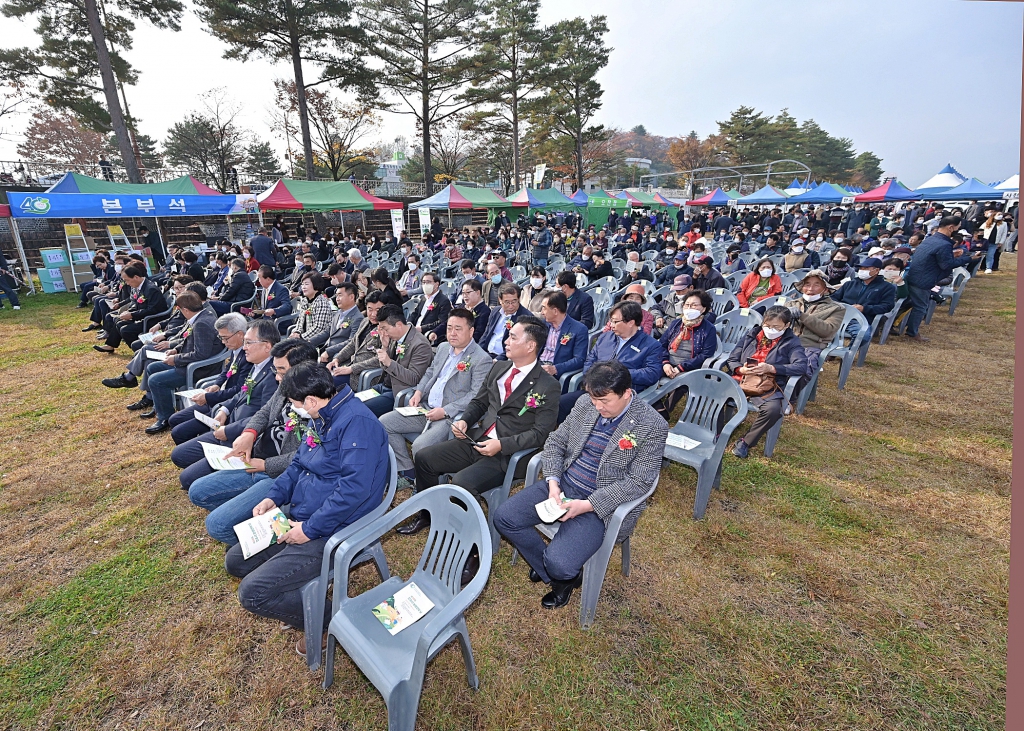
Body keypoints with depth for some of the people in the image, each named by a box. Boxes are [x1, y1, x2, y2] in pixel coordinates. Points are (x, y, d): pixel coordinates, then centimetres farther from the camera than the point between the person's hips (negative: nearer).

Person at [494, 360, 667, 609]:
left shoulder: (653, 427, -15)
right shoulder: (586, 404, 0)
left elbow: (638, 482, -16)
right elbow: (555, 442, 7)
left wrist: (588, 505, -22)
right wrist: (553, 482, -10)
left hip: (602, 503, -5)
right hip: (562, 485, 6)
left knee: (559, 563, -23)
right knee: (504, 518, -5)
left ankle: (567, 576, 18)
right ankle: (550, 571, 18)